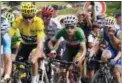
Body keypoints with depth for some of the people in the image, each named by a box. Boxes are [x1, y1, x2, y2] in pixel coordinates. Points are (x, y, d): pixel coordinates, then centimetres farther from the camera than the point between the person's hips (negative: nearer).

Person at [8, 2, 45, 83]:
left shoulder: (38, 22, -33)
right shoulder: (18, 21, -27)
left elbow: (40, 41, -39)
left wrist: (35, 55, -52)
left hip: (36, 44, -3)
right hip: (24, 44, 3)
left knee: (33, 60, -29)